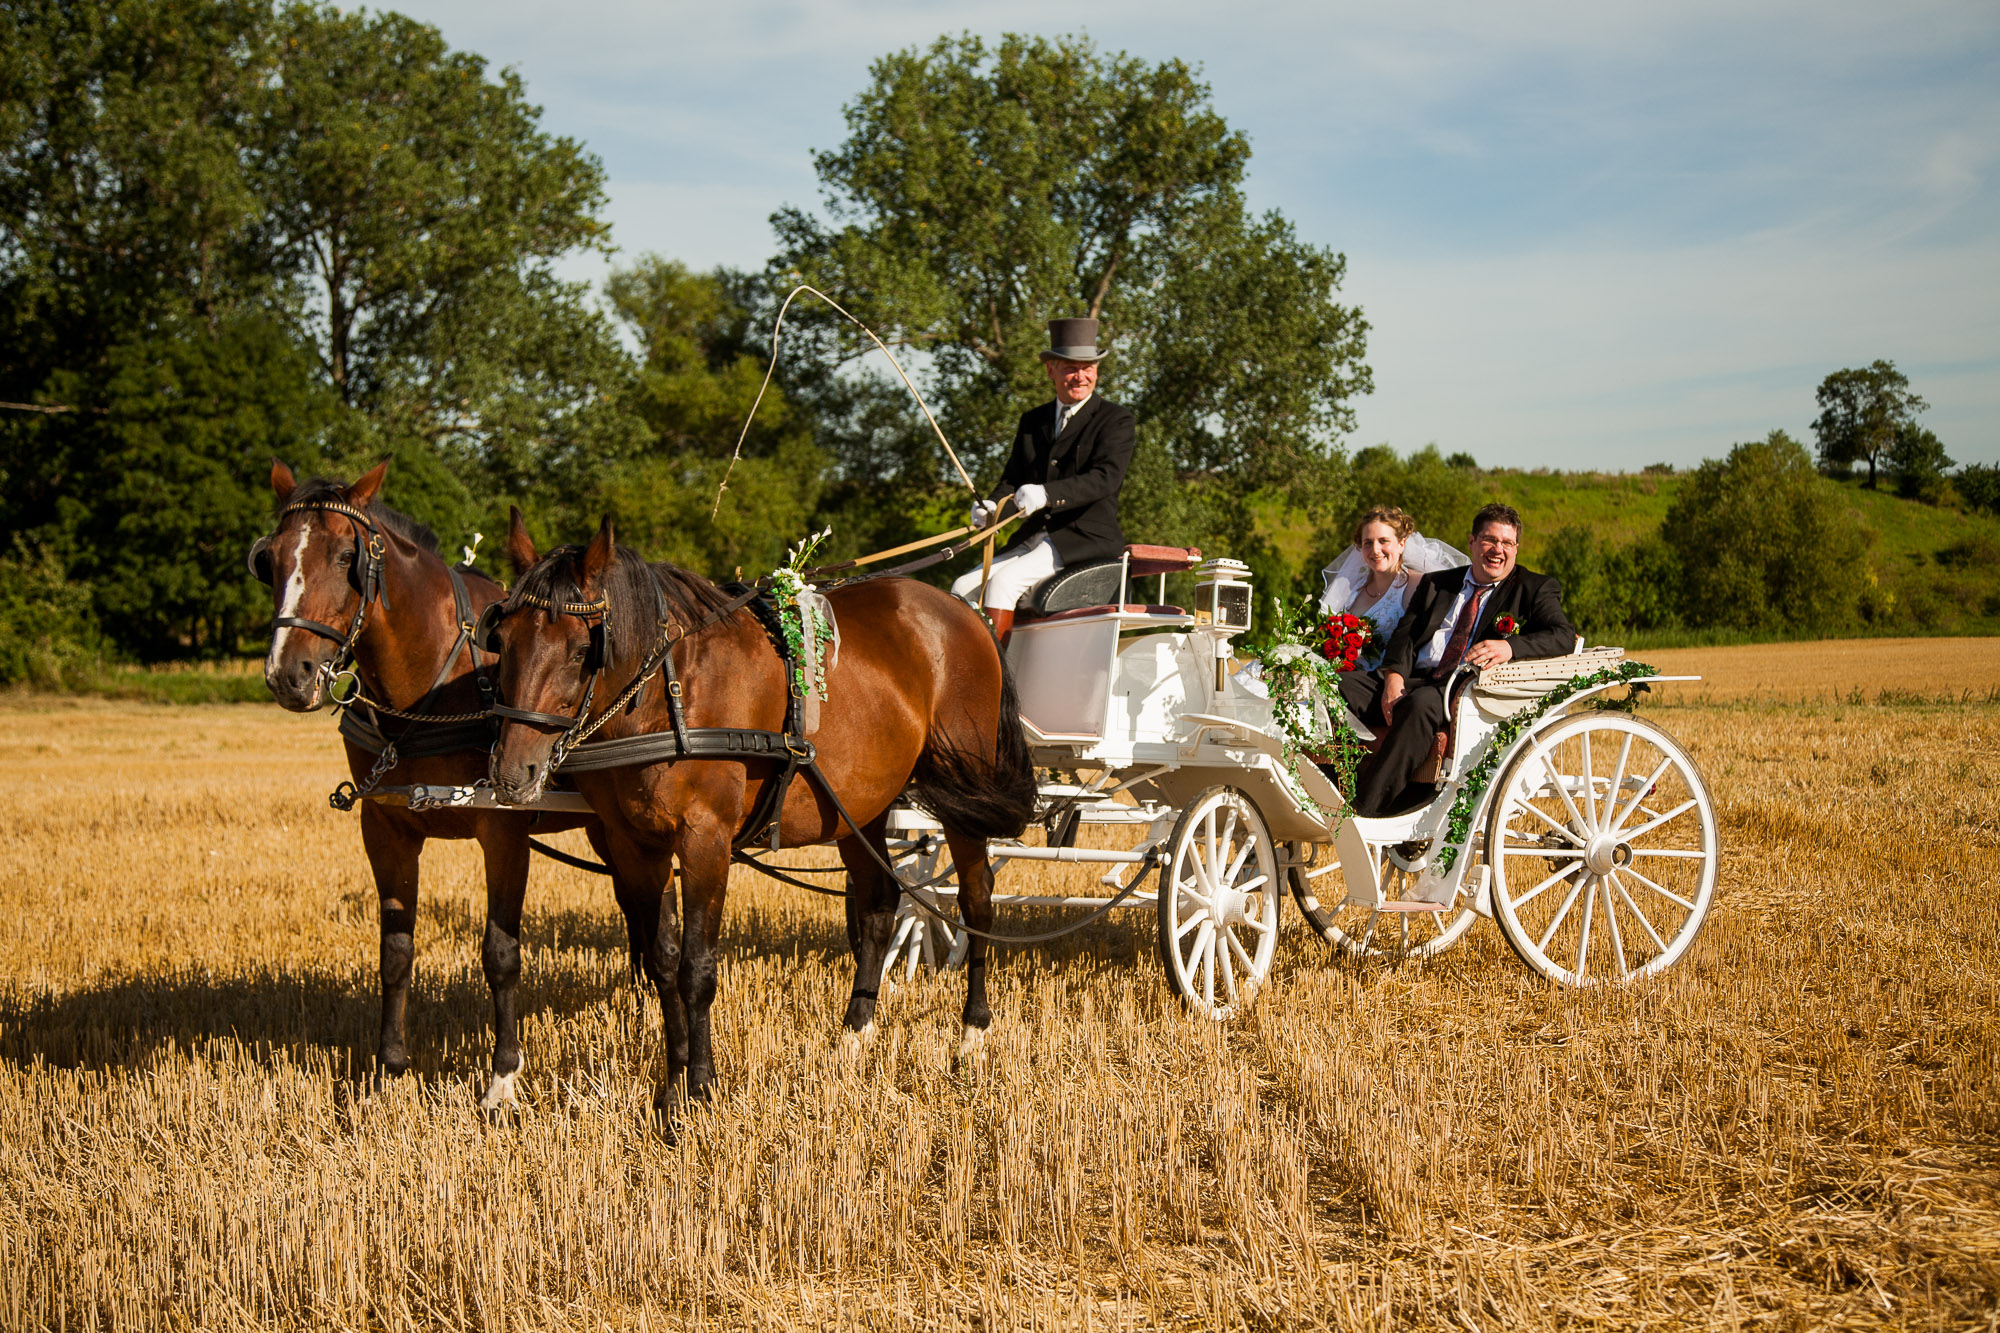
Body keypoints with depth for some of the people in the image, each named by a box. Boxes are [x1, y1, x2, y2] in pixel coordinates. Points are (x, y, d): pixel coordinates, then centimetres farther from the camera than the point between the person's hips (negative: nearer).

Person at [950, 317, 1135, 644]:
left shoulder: (1115, 419, -2)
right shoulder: (1032, 421, 17)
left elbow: (1107, 477, -18)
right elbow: (1013, 478, 16)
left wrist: (1047, 493, -34)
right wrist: (992, 505, -9)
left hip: (1086, 540, -7)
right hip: (1032, 540, 7)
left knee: (1004, 581, -26)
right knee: (963, 589, -8)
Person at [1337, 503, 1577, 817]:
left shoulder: (1535, 589, 14)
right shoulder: (1435, 583, 25)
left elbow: (1564, 637, -4)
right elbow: (1406, 633, 12)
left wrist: (1509, 646, -23)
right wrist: (1394, 675, -11)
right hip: (1415, 680, 5)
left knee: (1421, 703, -38)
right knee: (1342, 687, -22)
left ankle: (1361, 813, -39)